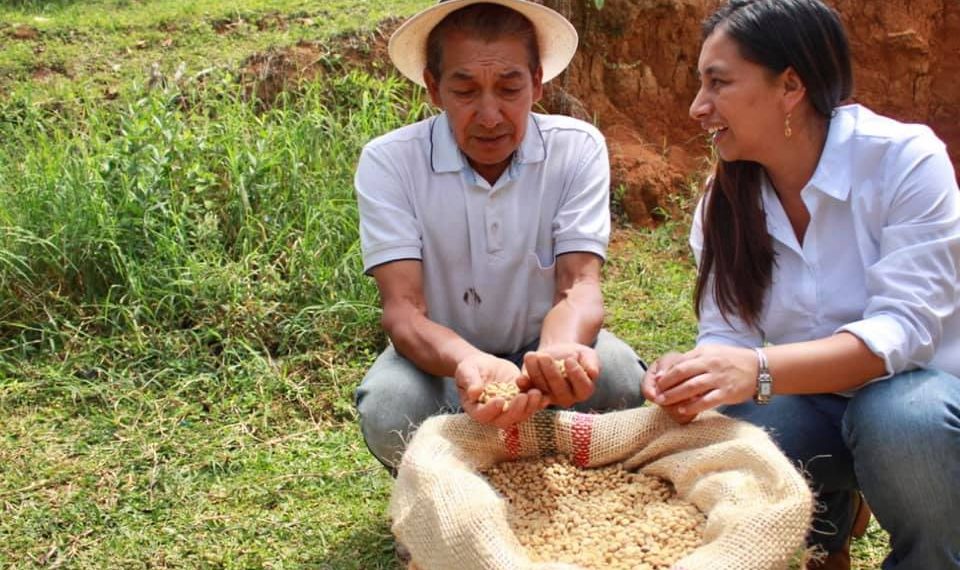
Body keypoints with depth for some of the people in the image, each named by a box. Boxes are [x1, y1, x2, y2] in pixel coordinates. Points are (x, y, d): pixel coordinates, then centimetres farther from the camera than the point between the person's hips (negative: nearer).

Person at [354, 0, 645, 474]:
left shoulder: (578, 148, -15)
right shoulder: (388, 162, -19)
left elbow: (578, 287, -21)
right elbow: (402, 310, -25)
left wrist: (559, 351, -47)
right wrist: (471, 365, -49)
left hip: (540, 343, 2)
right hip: (442, 354, -1)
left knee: (618, 379, -29)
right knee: (389, 412, -32)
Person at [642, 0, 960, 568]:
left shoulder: (905, 159, -19)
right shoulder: (726, 198, -3)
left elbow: (903, 327, -27)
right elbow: (727, 335, -8)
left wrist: (759, 370, -43)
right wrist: (690, 378, -33)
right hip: (817, 405, 4)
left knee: (900, 420, -37)